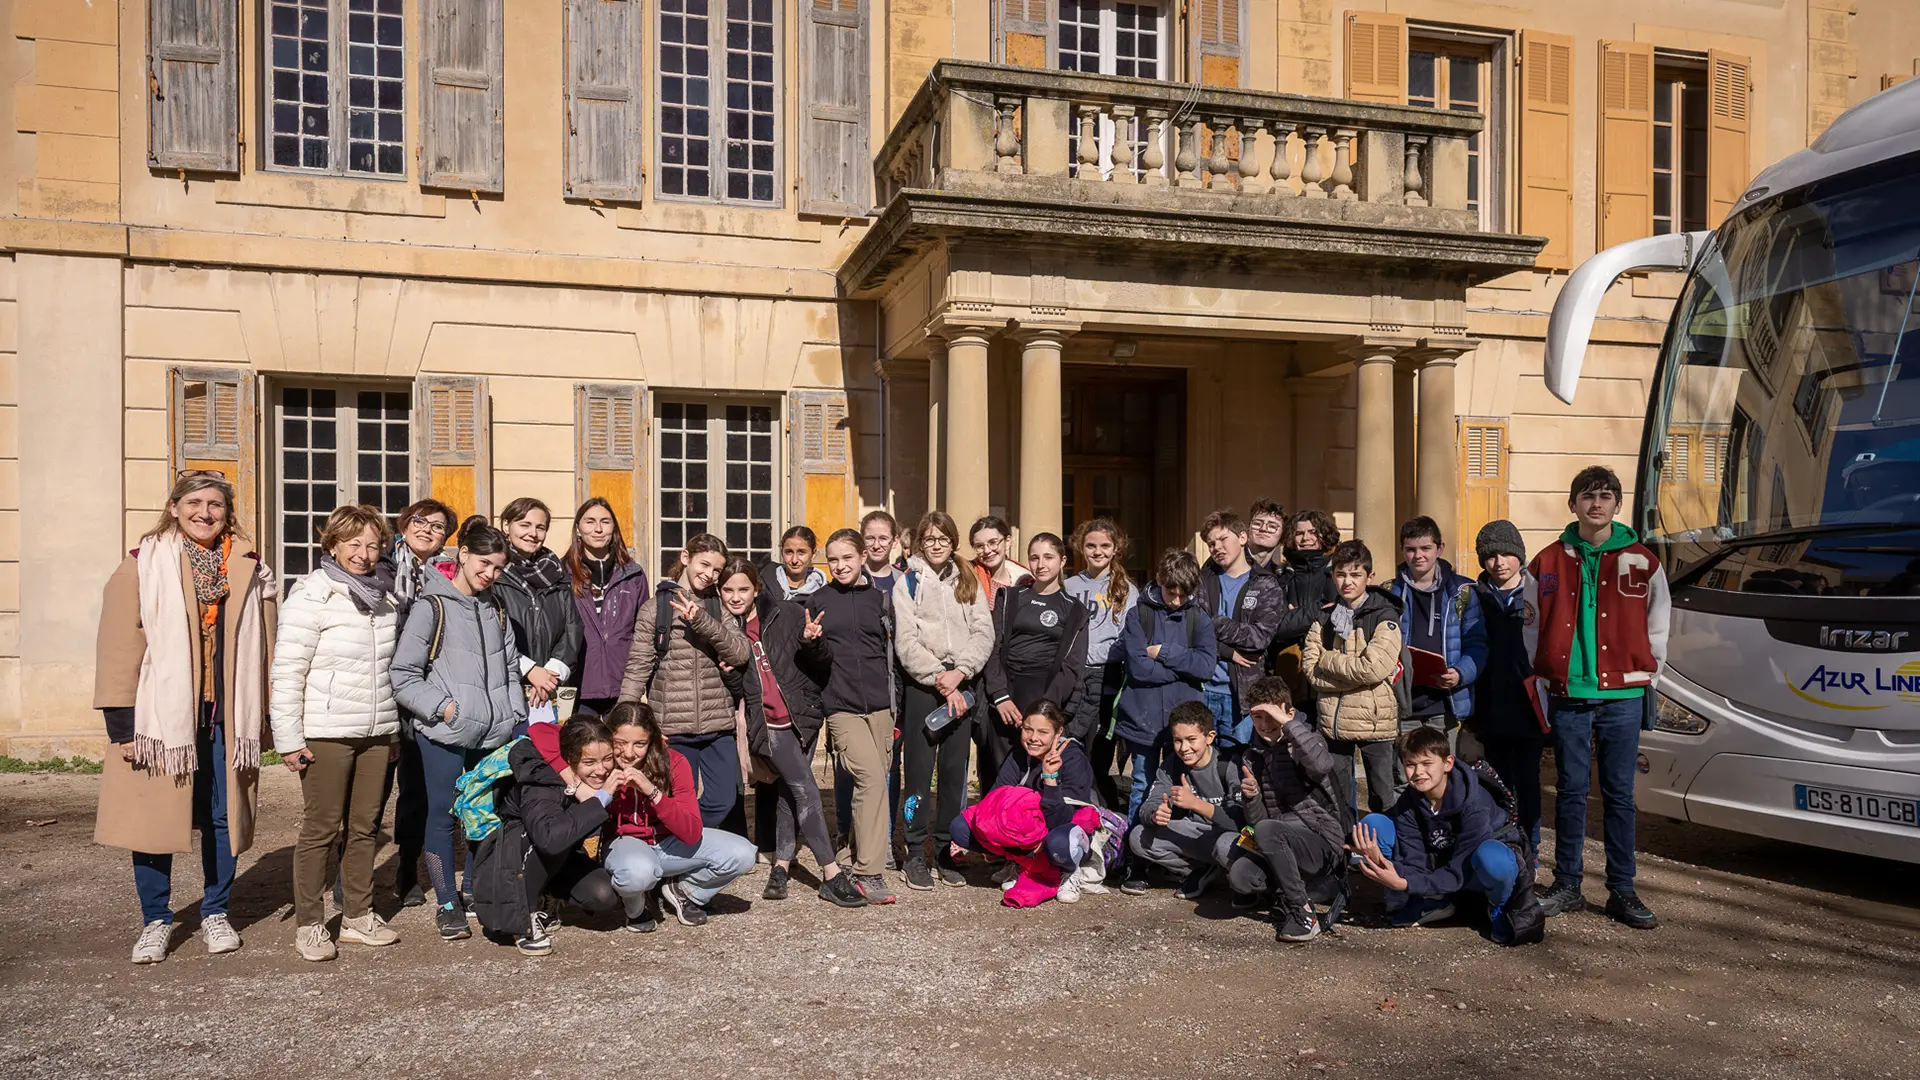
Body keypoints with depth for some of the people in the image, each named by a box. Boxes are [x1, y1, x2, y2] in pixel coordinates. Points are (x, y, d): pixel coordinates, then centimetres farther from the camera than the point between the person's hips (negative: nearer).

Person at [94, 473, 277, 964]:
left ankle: (216, 913, 26)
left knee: (222, 817, 10)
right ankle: (155, 920, 22)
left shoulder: (248, 569, 7)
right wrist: (121, 722, -7)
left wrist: (260, 717, 6)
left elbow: (264, 647, 8)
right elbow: (119, 646, -3)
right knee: (155, 817, 5)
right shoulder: (143, 565, -1)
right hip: (161, 715, -2)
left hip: (226, 718, 2)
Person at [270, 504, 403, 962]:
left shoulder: (386, 596, 10)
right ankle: (309, 925, 13)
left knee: (365, 827, 11)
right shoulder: (312, 595, -9)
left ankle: (357, 916, 23)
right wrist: (288, 739, -13)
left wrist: (395, 729, 17)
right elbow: (287, 671, -11)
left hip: (376, 732, 6)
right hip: (325, 734, -6)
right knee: (321, 829, 1)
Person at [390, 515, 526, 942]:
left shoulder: (495, 608, 15)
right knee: (443, 814, 1)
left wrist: (515, 714, 8)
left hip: (495, 733, 6)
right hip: (444, 734, -5)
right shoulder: (432, 607, -5)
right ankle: (447, 905, 12)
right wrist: (442, 706, -15)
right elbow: (403, 676, -8)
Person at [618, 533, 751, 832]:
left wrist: (701, 620, -17)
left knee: (724, 802, 3)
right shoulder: (655, 608, 2)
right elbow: (638, 667, -2)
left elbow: (740, 653, -5)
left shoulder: (718, 609, 11)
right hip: (673, 727, -3)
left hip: (718, 725, 3)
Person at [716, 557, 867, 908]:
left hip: (803, 716, 2)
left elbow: (823, 665, 2)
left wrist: (813, 642, -17)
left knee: (789, 793, 9)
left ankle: (781, 866, 23)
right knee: (805, 790, -12)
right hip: (768, 723, -2)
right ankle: (832, 876, -10)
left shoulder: (787, 615, -1)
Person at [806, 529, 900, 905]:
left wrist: (895, 707, 13)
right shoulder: (818, 601, 7)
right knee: (871, 776, -18)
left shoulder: (881, 599, 10)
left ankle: (856, 857, 20)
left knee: (873, 782, 5)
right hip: (840, 706, -3)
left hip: (879, 705, 3)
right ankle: (869, 873, -14)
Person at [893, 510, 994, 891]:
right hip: (921, 684, -3)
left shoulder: (969, 582, 14)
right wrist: (941, 680, -12)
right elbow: (907, 642, -5)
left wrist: (959, 671, -11)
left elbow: (983, 633, 4)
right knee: (918, 768, -3)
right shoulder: (907, 582, 5)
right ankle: (915, 852, 5)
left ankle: (947, 849, 15)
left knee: (955, 768, 5)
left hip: (962, 684, 3)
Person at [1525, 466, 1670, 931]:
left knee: (1619, 793, 5)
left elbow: (1657, 625, 10)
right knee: (1571, 791, 7)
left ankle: (1622, 891, 14)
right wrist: (1538, 677, 7)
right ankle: (1567, 886, 15)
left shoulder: (1641, 561, 4)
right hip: (1568, 694, 1)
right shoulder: (1549, 562, 5)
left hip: (1621, 694, 0)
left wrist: (1649, 676, 6)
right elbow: (1532, 627, 11)